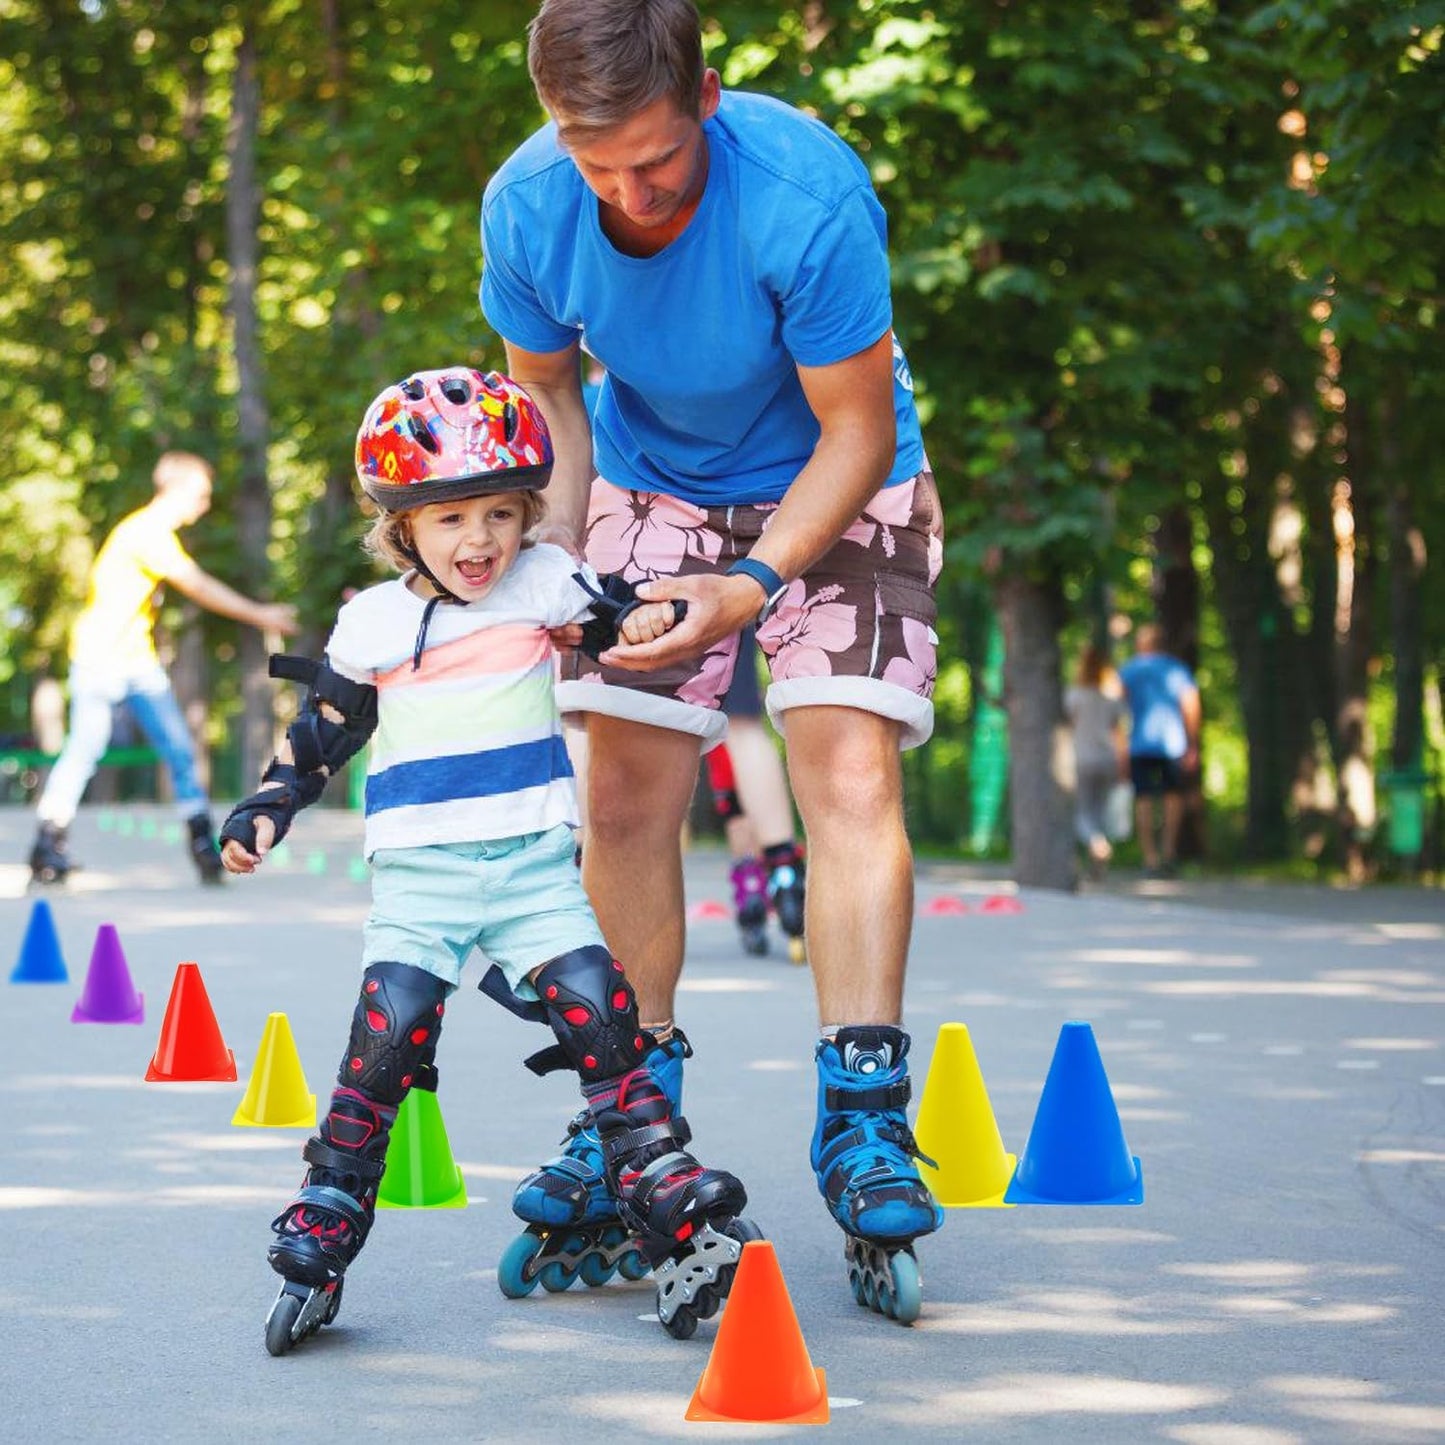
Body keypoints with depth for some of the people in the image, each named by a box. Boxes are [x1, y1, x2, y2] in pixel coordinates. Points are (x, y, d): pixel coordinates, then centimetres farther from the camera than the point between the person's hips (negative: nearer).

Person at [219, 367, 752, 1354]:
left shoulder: (544, 583, 4)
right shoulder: (373, 624, 5)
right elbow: (323, 734, 14)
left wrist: (642, 625, -21)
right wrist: (266, 812, 6)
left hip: (534, 860, 1)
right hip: (419, 869, 0)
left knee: (601, 1014, -12)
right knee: (389, 1032, -13)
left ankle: (679, 1214, -4)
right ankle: (319, 1244, -3)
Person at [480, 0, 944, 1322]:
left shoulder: (807, 195, -33)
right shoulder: (527, 204, -21)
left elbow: (857, 431, -22)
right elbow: (547, 394, -2)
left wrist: (755, 581, -32)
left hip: (833, 486, -3)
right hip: (654, 482, 3)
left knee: (851, 773, -18)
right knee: (627, 792, -3)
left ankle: (863, 1118, -15)